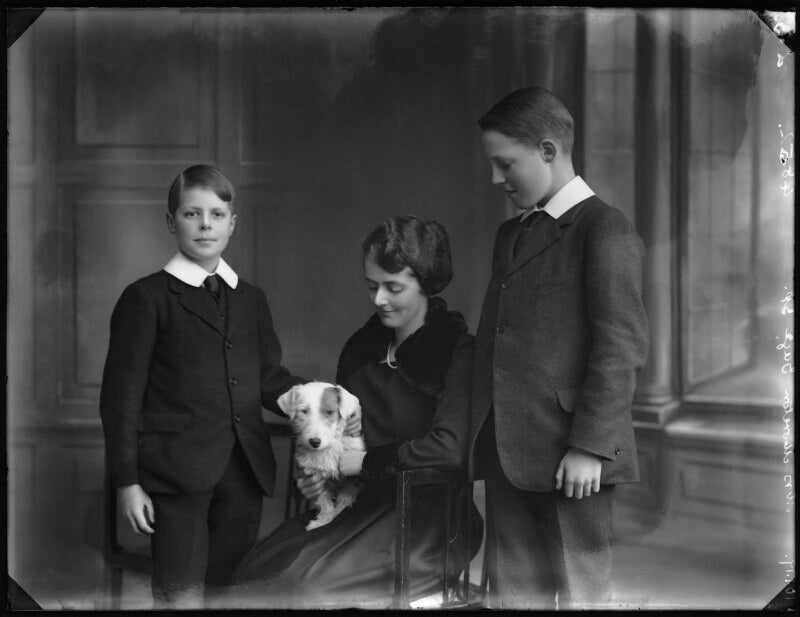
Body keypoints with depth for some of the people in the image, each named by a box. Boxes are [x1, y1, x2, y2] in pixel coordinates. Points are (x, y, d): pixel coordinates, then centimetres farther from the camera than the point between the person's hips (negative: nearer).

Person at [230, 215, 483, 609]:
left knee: (311, 584, -26)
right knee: (254, 573, -15)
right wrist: (317, 475, 4)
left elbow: (450, 447, -21)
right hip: (364, 503, 6)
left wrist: (366, 461, -14)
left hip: (426, 514, -6)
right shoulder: (360, 348, 13)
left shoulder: (458, 352, -9)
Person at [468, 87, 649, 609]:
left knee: (580, 593, 3)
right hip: (506, 452, 7)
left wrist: (590, 445, -18)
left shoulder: (606, 230, -8)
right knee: (511, 590, 11)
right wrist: (481, 438, 13)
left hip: (571, 458, -7)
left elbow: (622, 345, -14)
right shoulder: (511, 233, 19)